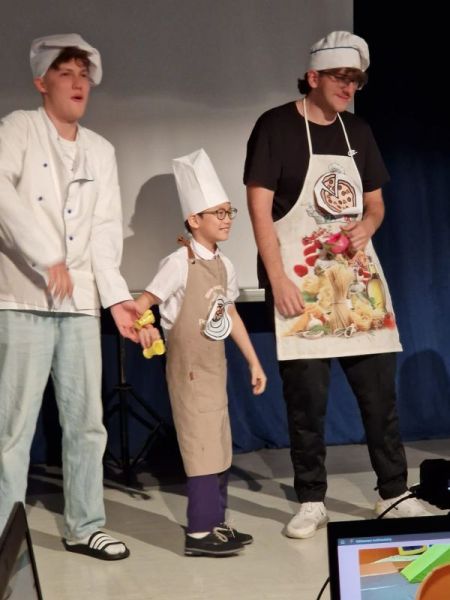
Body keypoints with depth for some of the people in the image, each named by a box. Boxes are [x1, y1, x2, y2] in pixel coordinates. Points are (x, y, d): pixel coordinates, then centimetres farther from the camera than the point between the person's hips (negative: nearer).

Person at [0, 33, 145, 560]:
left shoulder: (101, 151, 18)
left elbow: (106, 230, 11)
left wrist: (116, 296, -1)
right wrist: (48, 258, -20)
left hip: (80, 301, 5)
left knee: (86, 422, 9)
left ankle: (84, 528, 19)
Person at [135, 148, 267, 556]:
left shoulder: (224, 265, 8)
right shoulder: (180, 263, -15)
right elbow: (144, 301, -19)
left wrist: (254, 361, 19)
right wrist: (142, 326, -41)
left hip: (215, 365, 8)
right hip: (188, 367, -8)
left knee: (220, 445, 12)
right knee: (202, 445, -7)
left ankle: (216, 523, 23)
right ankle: (199, 532, 0)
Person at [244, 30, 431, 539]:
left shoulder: (357, 132, 12)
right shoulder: (275, 127, -5)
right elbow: (259, 209, -9)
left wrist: (365, 226, -4)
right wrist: (277, 280, -16)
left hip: (356, 276, 5)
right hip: (300, 281, -5)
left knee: (379, 388, 6)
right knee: (306, 396, 0)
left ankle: (393, 493, 17)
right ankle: (311, 501, 12)